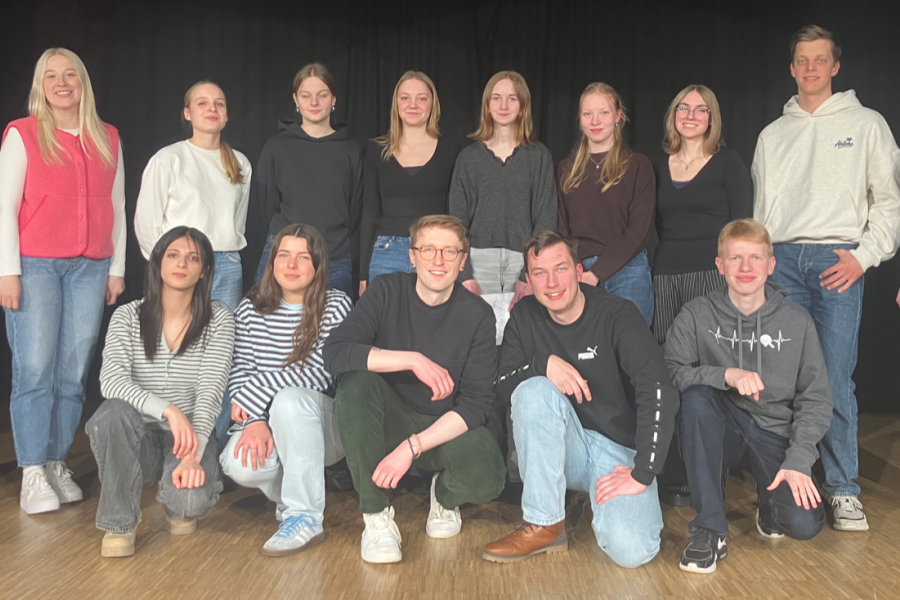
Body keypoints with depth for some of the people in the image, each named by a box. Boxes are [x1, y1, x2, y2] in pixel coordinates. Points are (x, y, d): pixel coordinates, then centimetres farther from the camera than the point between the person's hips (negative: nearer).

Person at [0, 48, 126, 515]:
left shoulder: (108, 139, 14)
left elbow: (117, 208, 15)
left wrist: (117, 269, 11)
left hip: (90, 268, 3)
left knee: (74, 372, 1)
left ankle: (58, 464, 10)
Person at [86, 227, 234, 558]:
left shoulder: (219, 320, -3)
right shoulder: (127, 316, -1)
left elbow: (211, 391, -13)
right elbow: (111, 380, -17)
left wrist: (193, 454, -27)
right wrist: (168, 410, -33)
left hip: (192, 434, -1)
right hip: (140, 436, 1)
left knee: (190, 500, -31)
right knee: (115, 411, -33)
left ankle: (180, 507, 10)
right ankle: (119, 522, -13)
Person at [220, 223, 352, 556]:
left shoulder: (336, 305, -6)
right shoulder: (250, 309, 5)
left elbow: (319, 373, -17)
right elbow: (240, 372, 0)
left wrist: (253, 392, -17)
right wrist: (255, 420, -18)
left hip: (322, 425, -3)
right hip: (267, 427, 3)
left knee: (290, 398, -35)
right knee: (240, 464, -29)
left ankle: (305, 516, -23)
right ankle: (288, 494, 8)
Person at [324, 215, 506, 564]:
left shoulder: (478, 315, -10)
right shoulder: (387, 292, -8)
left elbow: (476, 405, -14)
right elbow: (334, 352, -23)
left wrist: (412, 447, -25)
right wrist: (414, 360, -30)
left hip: (447, 428, 0)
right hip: (391, 420, 1)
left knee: (486, 479, -31)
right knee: (355, 382, -31)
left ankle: (445, 496, 9)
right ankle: (376, 514, -18)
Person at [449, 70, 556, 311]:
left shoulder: (539, 156, 7)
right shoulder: (468, 157, 9)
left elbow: (546, 219, 1)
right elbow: (457, 220, 5)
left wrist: (530, 275, -11)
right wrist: (465, 276, -8)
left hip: (524, 262, 0)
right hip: (479, 261, 1)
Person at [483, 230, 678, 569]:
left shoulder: (617, 315, -13)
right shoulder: (525, 317, 0)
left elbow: (658, 393, -22)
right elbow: (502, 388, -5)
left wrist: (642, 473, -26)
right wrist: (544, 363, -24)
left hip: (620, 451, -3)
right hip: (565, 449, 3)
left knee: (630, 550, -28)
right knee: (534, 389, -28)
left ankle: (601, 505, 10)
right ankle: (544, 526, -17)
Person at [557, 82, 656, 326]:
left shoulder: (638, 166, 3)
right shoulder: (566, 170, 14)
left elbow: (638, 228, -5)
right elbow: (561, 227, 10)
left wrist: (596, 272, -13)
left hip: (626, 273, -3)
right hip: (576, 274, 3)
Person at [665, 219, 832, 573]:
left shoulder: (797, 322, -1)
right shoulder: (696, 315, -4)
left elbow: (816, 399, -1)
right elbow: (669, 373, -16)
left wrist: (798, 461, -12)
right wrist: (726, 375, -29)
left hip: (774, 433, 1)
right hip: (721, 432, 0)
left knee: (804, 524, -22)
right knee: (696, 395, -33)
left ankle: (770, 493, 19)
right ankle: (710, 530, -23)